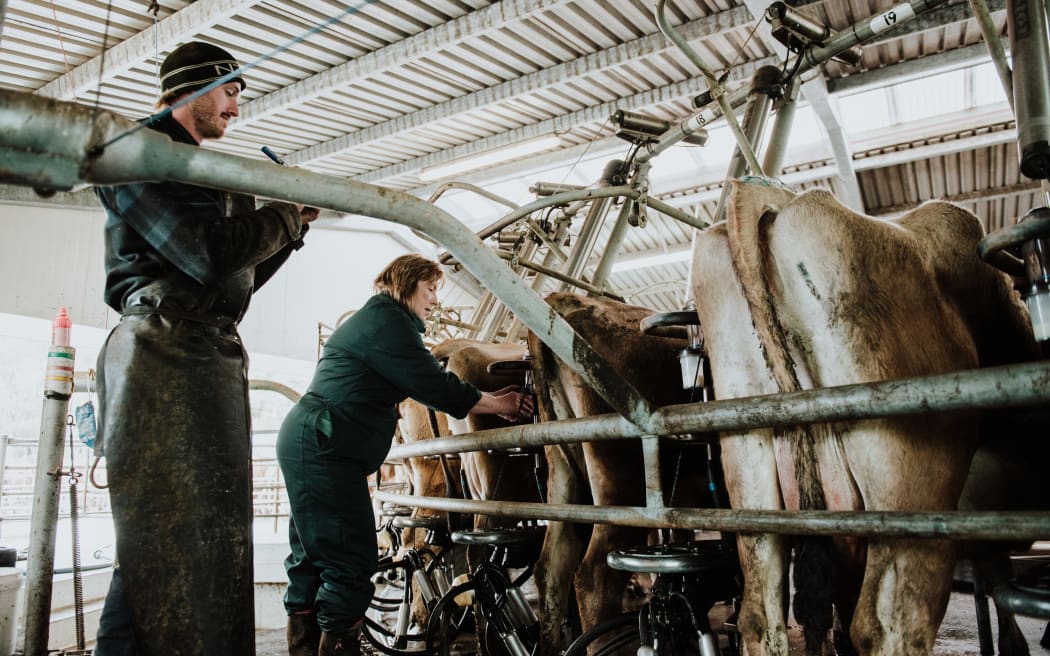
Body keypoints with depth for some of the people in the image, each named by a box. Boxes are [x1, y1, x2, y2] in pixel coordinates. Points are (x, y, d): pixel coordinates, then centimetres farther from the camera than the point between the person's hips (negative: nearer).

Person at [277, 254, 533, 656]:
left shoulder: (377, 318, 22)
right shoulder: (386, 319, -10)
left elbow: (421, 385, 22)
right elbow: (434, 386, -14)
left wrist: (489, 399, 17)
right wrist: (496, 404, -2)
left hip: (308, 445, 11)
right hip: (323, 447, -11)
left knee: (313, 560, 15)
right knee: (351, 565, -8)